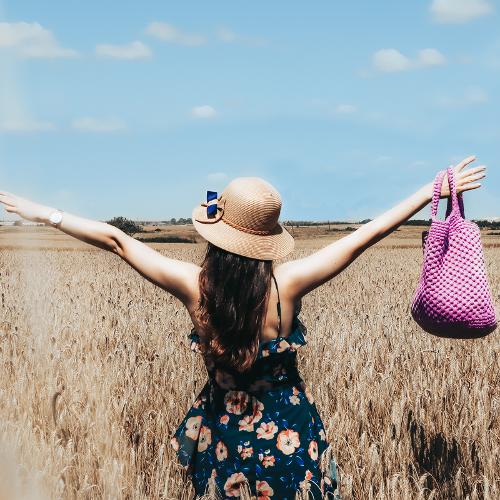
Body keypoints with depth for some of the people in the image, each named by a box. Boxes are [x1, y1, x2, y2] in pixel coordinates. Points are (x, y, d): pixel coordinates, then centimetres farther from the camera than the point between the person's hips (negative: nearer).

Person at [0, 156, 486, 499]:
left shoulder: (193, 286, -18)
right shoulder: (286, 284, -22)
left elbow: (115, 238, -9)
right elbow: (368, 233, -18)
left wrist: (44, 213, 2)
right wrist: (434, 190, -11)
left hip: (222, 431, 2)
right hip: (288, 433, -2)